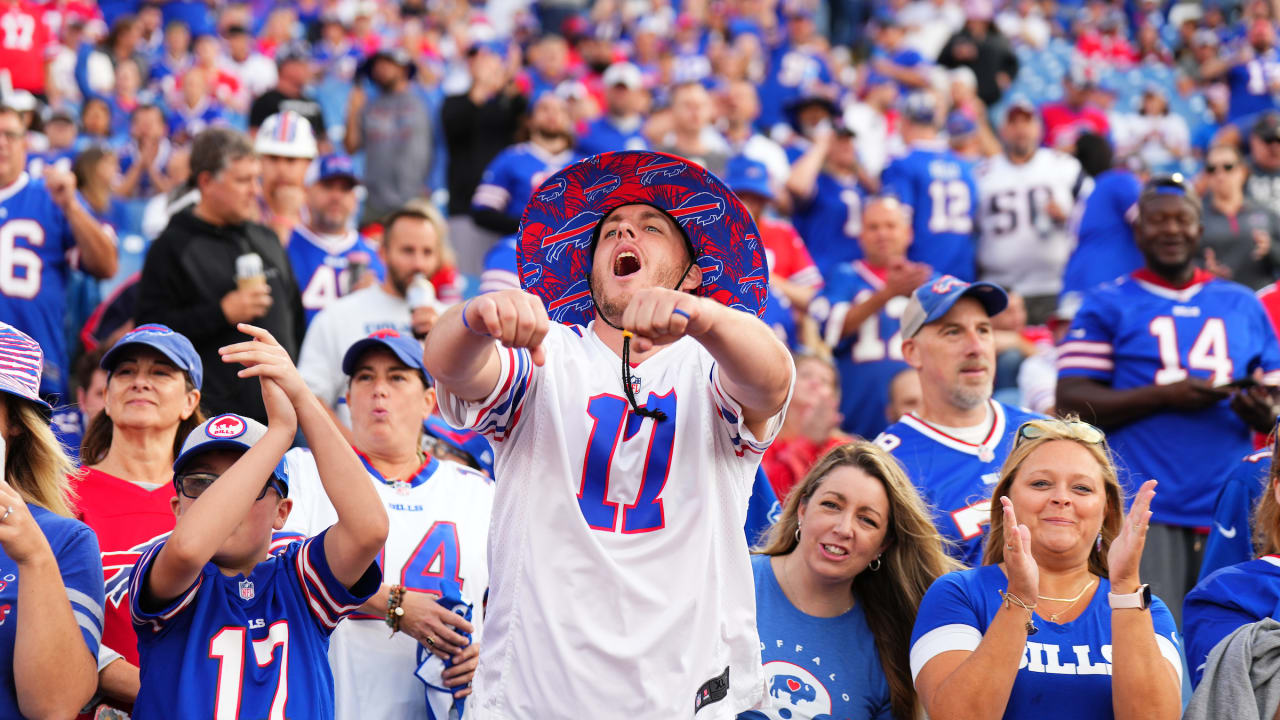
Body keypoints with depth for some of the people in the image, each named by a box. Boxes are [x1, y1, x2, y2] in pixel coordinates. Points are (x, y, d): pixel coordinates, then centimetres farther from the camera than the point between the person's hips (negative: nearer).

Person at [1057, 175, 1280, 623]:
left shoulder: (1243, 305, 17)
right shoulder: (1107, 306, 8)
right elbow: (1071, 402, -2)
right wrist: (1165, 396, -12)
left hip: (1232, 511, 4)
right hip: (1144, 512, -3)